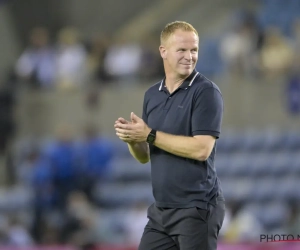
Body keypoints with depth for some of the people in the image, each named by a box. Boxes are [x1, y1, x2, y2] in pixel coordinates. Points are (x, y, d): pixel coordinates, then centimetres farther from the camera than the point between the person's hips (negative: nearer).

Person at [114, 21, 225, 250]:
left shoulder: (206, 92, -10)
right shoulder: (152, 95, 12)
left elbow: (201, 149, -20)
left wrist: (150, 135, -15)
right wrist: (132, 138, -7)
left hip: (197, 207, -7)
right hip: (161, 209, 7)